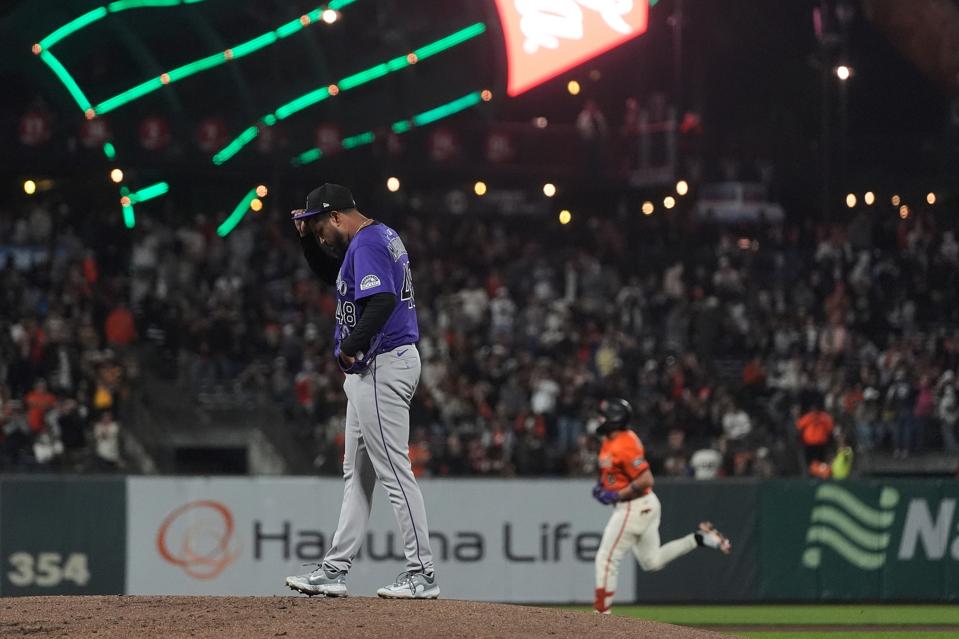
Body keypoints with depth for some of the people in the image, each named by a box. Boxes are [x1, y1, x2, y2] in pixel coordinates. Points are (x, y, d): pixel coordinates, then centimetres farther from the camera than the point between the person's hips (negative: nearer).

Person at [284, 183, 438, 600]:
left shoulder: (367, 244, -15)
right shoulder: (380, 237, 17)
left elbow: (383, 300, -29)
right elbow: (329, 272, 32)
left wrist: (352, 346, -21)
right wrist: (306, 236, 17)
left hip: (382, 366, -11)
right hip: (371, 373, 11)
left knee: (394, 472, -10)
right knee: (357, 473, 13)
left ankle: (422, 575, -9)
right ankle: (335, 570, 17)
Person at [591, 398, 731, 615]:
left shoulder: (624, 446, -23)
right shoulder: (610, 441, 8)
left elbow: (646, 479, -27)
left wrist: (616, 495, -22)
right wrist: (602, 485, 10)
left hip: (634, 507, -11)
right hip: (645, 506, 11)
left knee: (606, 559, -5)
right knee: (652, 561, 17)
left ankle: (601, 612, -1)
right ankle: (700, 538, 14)